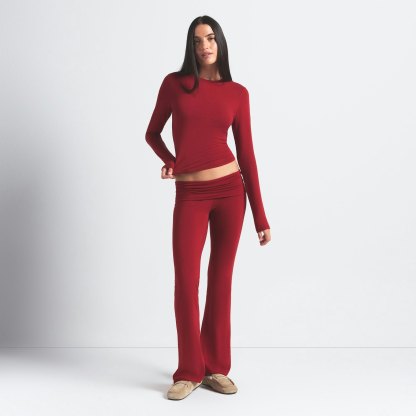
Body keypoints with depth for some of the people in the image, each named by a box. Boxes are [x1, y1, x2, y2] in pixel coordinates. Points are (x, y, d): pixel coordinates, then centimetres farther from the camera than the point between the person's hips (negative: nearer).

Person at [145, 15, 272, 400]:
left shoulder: (238, 92, 3)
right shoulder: (174, 83, 2)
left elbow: (246, 153, 3)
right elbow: (152, 133, 14)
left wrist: (260, 216, 1)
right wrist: (169, 161, -7)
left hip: (230, 190, 1)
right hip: (190, 195, -1)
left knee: (221, 280, 6)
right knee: (186, 282, -5)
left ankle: (215, 368, 18)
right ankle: (189, 372, 9)